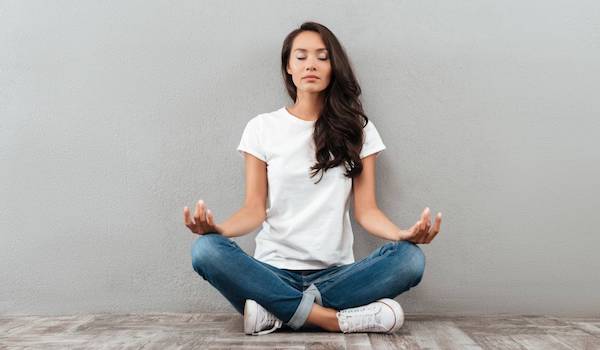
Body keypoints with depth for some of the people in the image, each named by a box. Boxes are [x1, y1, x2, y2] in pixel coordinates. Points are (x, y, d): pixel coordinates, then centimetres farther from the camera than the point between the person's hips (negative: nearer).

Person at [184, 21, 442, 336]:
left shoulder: (357, 129, 7)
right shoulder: (262, 128, 5)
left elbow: (366, 210, 0)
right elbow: (255, 209, -1)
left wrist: (403, 234, -22)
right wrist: (218, 228, -23)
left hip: (336, 272, 1)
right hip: (274, 270, 0)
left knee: (410, 258, -27)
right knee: (206, 250, -29)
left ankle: (277, 311, -22)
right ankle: (335, 319, -25)